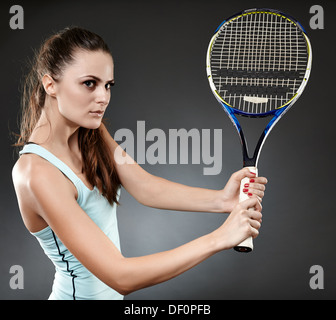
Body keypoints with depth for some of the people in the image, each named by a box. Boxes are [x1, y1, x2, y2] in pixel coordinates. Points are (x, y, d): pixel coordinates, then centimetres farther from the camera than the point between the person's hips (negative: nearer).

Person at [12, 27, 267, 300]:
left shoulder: (92, 133, -3)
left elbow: (145, 187, -15)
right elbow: (121, 277, -32)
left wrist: (220, 199, -30)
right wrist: (219, 238, -34)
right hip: (84, 293, -7)